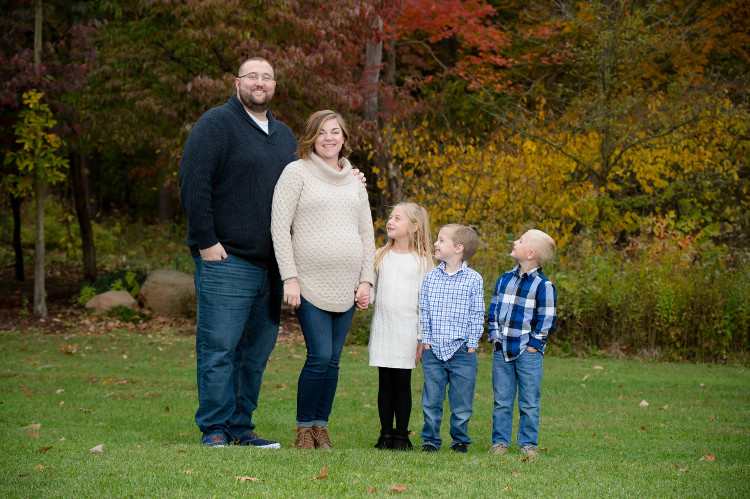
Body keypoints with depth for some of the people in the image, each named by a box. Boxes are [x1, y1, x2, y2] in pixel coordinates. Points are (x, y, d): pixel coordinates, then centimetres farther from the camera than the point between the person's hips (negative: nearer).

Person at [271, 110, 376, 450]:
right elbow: (279, 227, -5)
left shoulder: (354, 181, 16)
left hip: (346, 286, 5)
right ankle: (304, 429, 1)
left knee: (333, 360, 4)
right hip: (311, 282, -5)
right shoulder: (297, 173, 1)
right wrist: (290, 278, -11)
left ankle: (321, 427, 13)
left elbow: (367, 234, 19)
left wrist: (366, 280, 8)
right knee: (320, 356, -12)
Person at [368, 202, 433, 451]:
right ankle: (386, 433, 10)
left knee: (402, 382, -1)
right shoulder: (380, 256, 10)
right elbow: (371, 289, 15)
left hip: (407, 331, -3)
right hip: (382, 328, 3)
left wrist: (423, 338, -3)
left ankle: (401, 435, 7)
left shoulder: (421, 260, 0)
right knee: (385, 382, 4)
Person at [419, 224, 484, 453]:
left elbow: (477, 314, 0)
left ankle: (460, 440, 19)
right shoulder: (430, 278, 5)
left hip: (462, 351, -2)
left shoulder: (473, 279, -2)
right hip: (434, 351, 2)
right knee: (431, 400, 4)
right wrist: (426, 340, 1)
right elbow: (424, 312, 8)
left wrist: (471, 345, -3)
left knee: (461, 402, 4)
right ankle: (431, 439, 15)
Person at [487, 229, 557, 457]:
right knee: (502, 401, 7)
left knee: (529, 402, 2)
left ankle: (528, 443, 10)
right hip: (502, 350, 5)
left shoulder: (543, 285, -8)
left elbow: (547, 319, -7)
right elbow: (493, 309, 16)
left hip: (528, 353, -5)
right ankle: (500, 441, 15)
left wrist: (533, 345, -9)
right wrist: (495, 336, 5)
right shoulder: (505, 279, 10)